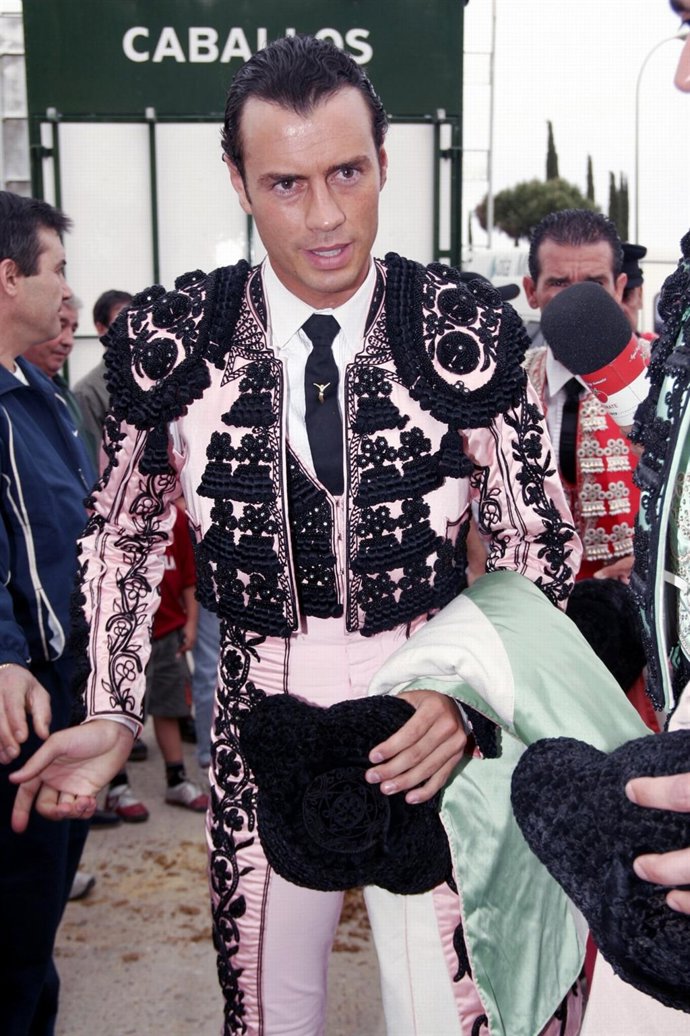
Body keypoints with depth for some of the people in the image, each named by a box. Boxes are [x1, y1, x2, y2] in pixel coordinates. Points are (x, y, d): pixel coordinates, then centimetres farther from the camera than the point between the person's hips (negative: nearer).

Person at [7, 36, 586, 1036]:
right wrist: (113, 713, -1)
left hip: (431, 731, -1)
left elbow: (540, 542, -4)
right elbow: (125, 534, 7)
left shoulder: (468, 332, -10)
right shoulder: (170, 339, -6)